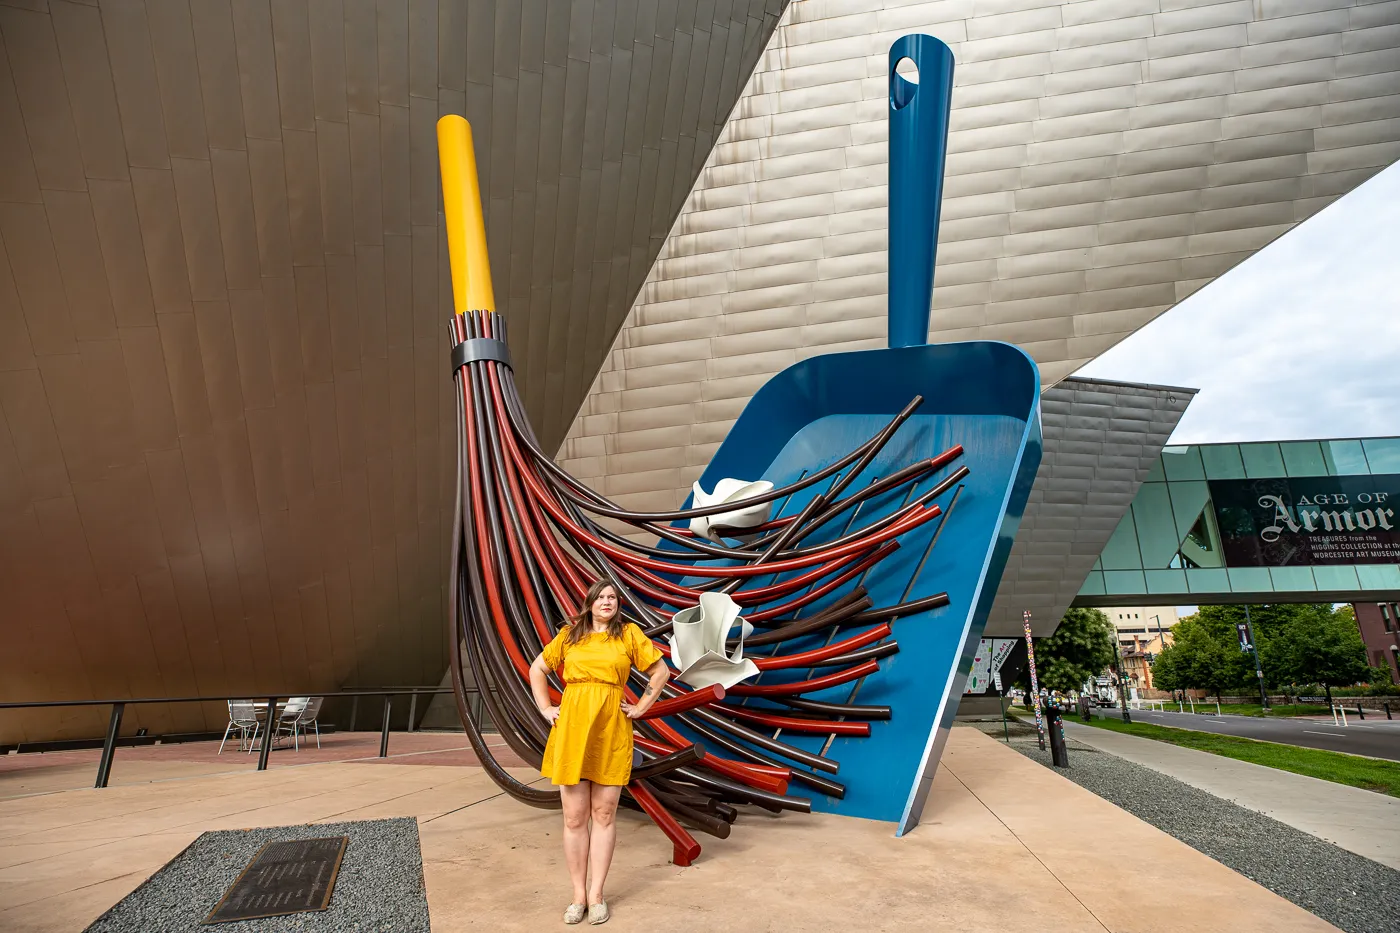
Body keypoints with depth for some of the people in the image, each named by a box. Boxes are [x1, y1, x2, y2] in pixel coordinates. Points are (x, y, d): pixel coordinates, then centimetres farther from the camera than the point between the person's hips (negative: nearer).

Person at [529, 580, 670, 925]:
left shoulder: (629, 634, 2)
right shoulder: (569, 635, 7)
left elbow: (661, 671, 7)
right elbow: (537, 669, 18)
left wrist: (640, 708, 3)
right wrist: (546, 709, 9)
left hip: (611, 732, -1)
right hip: (572, 729, 1)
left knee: (604, 815, 6)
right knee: (574, 817, 5)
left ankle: (596, 894, 19)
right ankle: (578, 895, 18)